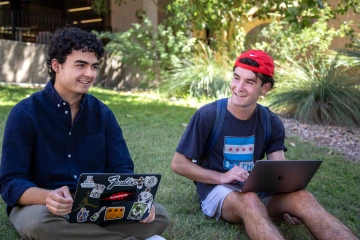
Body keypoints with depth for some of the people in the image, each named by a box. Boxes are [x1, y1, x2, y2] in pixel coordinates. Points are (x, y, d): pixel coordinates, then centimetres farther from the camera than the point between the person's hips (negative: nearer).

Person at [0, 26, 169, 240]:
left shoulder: (102, 113, 4)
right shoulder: (25, 113, -9)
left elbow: (122, 170, 2)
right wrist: (48, 197, -36)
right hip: (42, 207, -3)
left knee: (159, 215, -16)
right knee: (40, 221, -39)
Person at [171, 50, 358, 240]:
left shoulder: (272, 123, 1)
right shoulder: (207, 116, -11)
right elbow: (178, 164, -8)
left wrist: (291, 206, -26)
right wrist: (222, 177, -21)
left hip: (256, 190, 4)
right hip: (216, 189, -3)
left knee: (302, 197, -27)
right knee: (249, 201, -39)